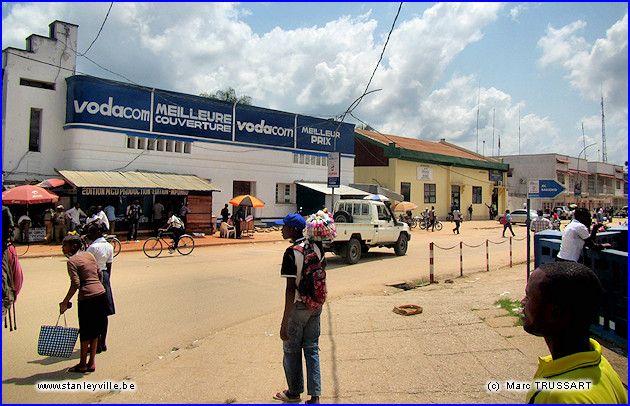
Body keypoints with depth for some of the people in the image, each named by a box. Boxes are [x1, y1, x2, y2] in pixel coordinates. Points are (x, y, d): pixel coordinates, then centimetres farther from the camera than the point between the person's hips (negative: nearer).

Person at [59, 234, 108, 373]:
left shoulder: (72, 261, -7)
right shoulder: (89, 255, 13)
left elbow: (75, 284, -15)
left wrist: (65, 302, -9)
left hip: (87, 298, -6)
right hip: (101, 294, 7)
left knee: (85, 332, 8)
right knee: (95, 330, 15)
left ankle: (83, 364, 20)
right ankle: (92, 363, 21)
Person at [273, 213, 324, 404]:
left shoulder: (291, 252, -21)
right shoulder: (315, 247, 0)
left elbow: (291, 288, -24)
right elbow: (322, 268, 16)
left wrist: (285, 322, -22)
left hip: (298, 306, -6)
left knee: (291, 350, 13)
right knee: (312, 349, 14)